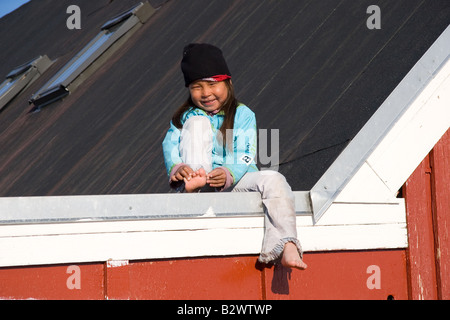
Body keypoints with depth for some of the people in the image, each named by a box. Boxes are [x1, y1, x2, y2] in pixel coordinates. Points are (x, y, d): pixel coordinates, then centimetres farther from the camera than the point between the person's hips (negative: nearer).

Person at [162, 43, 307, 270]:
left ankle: (287, 248, -41)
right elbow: (170, 146, -4)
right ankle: (193, 183, -32)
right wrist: (176, 168, -29)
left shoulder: (243, 115, 7)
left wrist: (227, 174, -29)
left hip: (233, 182, 0)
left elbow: (246, 156, -7)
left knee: (273, 179, -29)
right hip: (198, 189, 0)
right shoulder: (185, 117, 12)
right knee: (197, 122, -12)